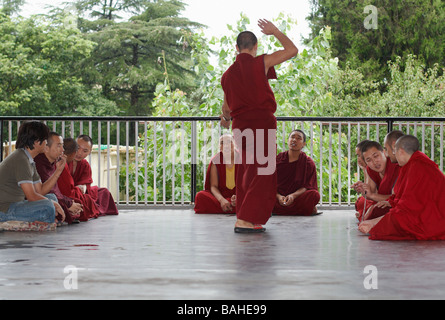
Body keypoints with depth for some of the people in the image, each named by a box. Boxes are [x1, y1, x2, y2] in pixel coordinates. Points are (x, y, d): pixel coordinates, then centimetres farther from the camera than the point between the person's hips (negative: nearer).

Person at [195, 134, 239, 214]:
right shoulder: (215, 162, 2)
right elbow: (213, 186, -5)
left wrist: (238, 196, -28)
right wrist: (222, 200, -27)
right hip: (221, 195, 1)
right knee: (200, 196, -30)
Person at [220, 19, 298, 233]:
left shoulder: (228, 74, 8)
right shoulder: (261, 63, -7)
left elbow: (226, 106, 17)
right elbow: (292, 50, -2)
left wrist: (226, 119, 39)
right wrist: (275, 32, 12)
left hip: (239, 126, 6)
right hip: (262, 124, -6)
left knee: (247, 172, 20)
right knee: (262, 174, -3)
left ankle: (244, 217, 26)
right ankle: (244, 220, -10)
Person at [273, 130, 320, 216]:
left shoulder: (309, 163, 5)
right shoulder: (277, 159, 6)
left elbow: (306, 187, -3)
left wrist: (293, 196, -24)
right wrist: (278, 196, -20)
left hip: (297, 199, -2)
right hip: (278, 199, 2)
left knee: (315, 195, -30)